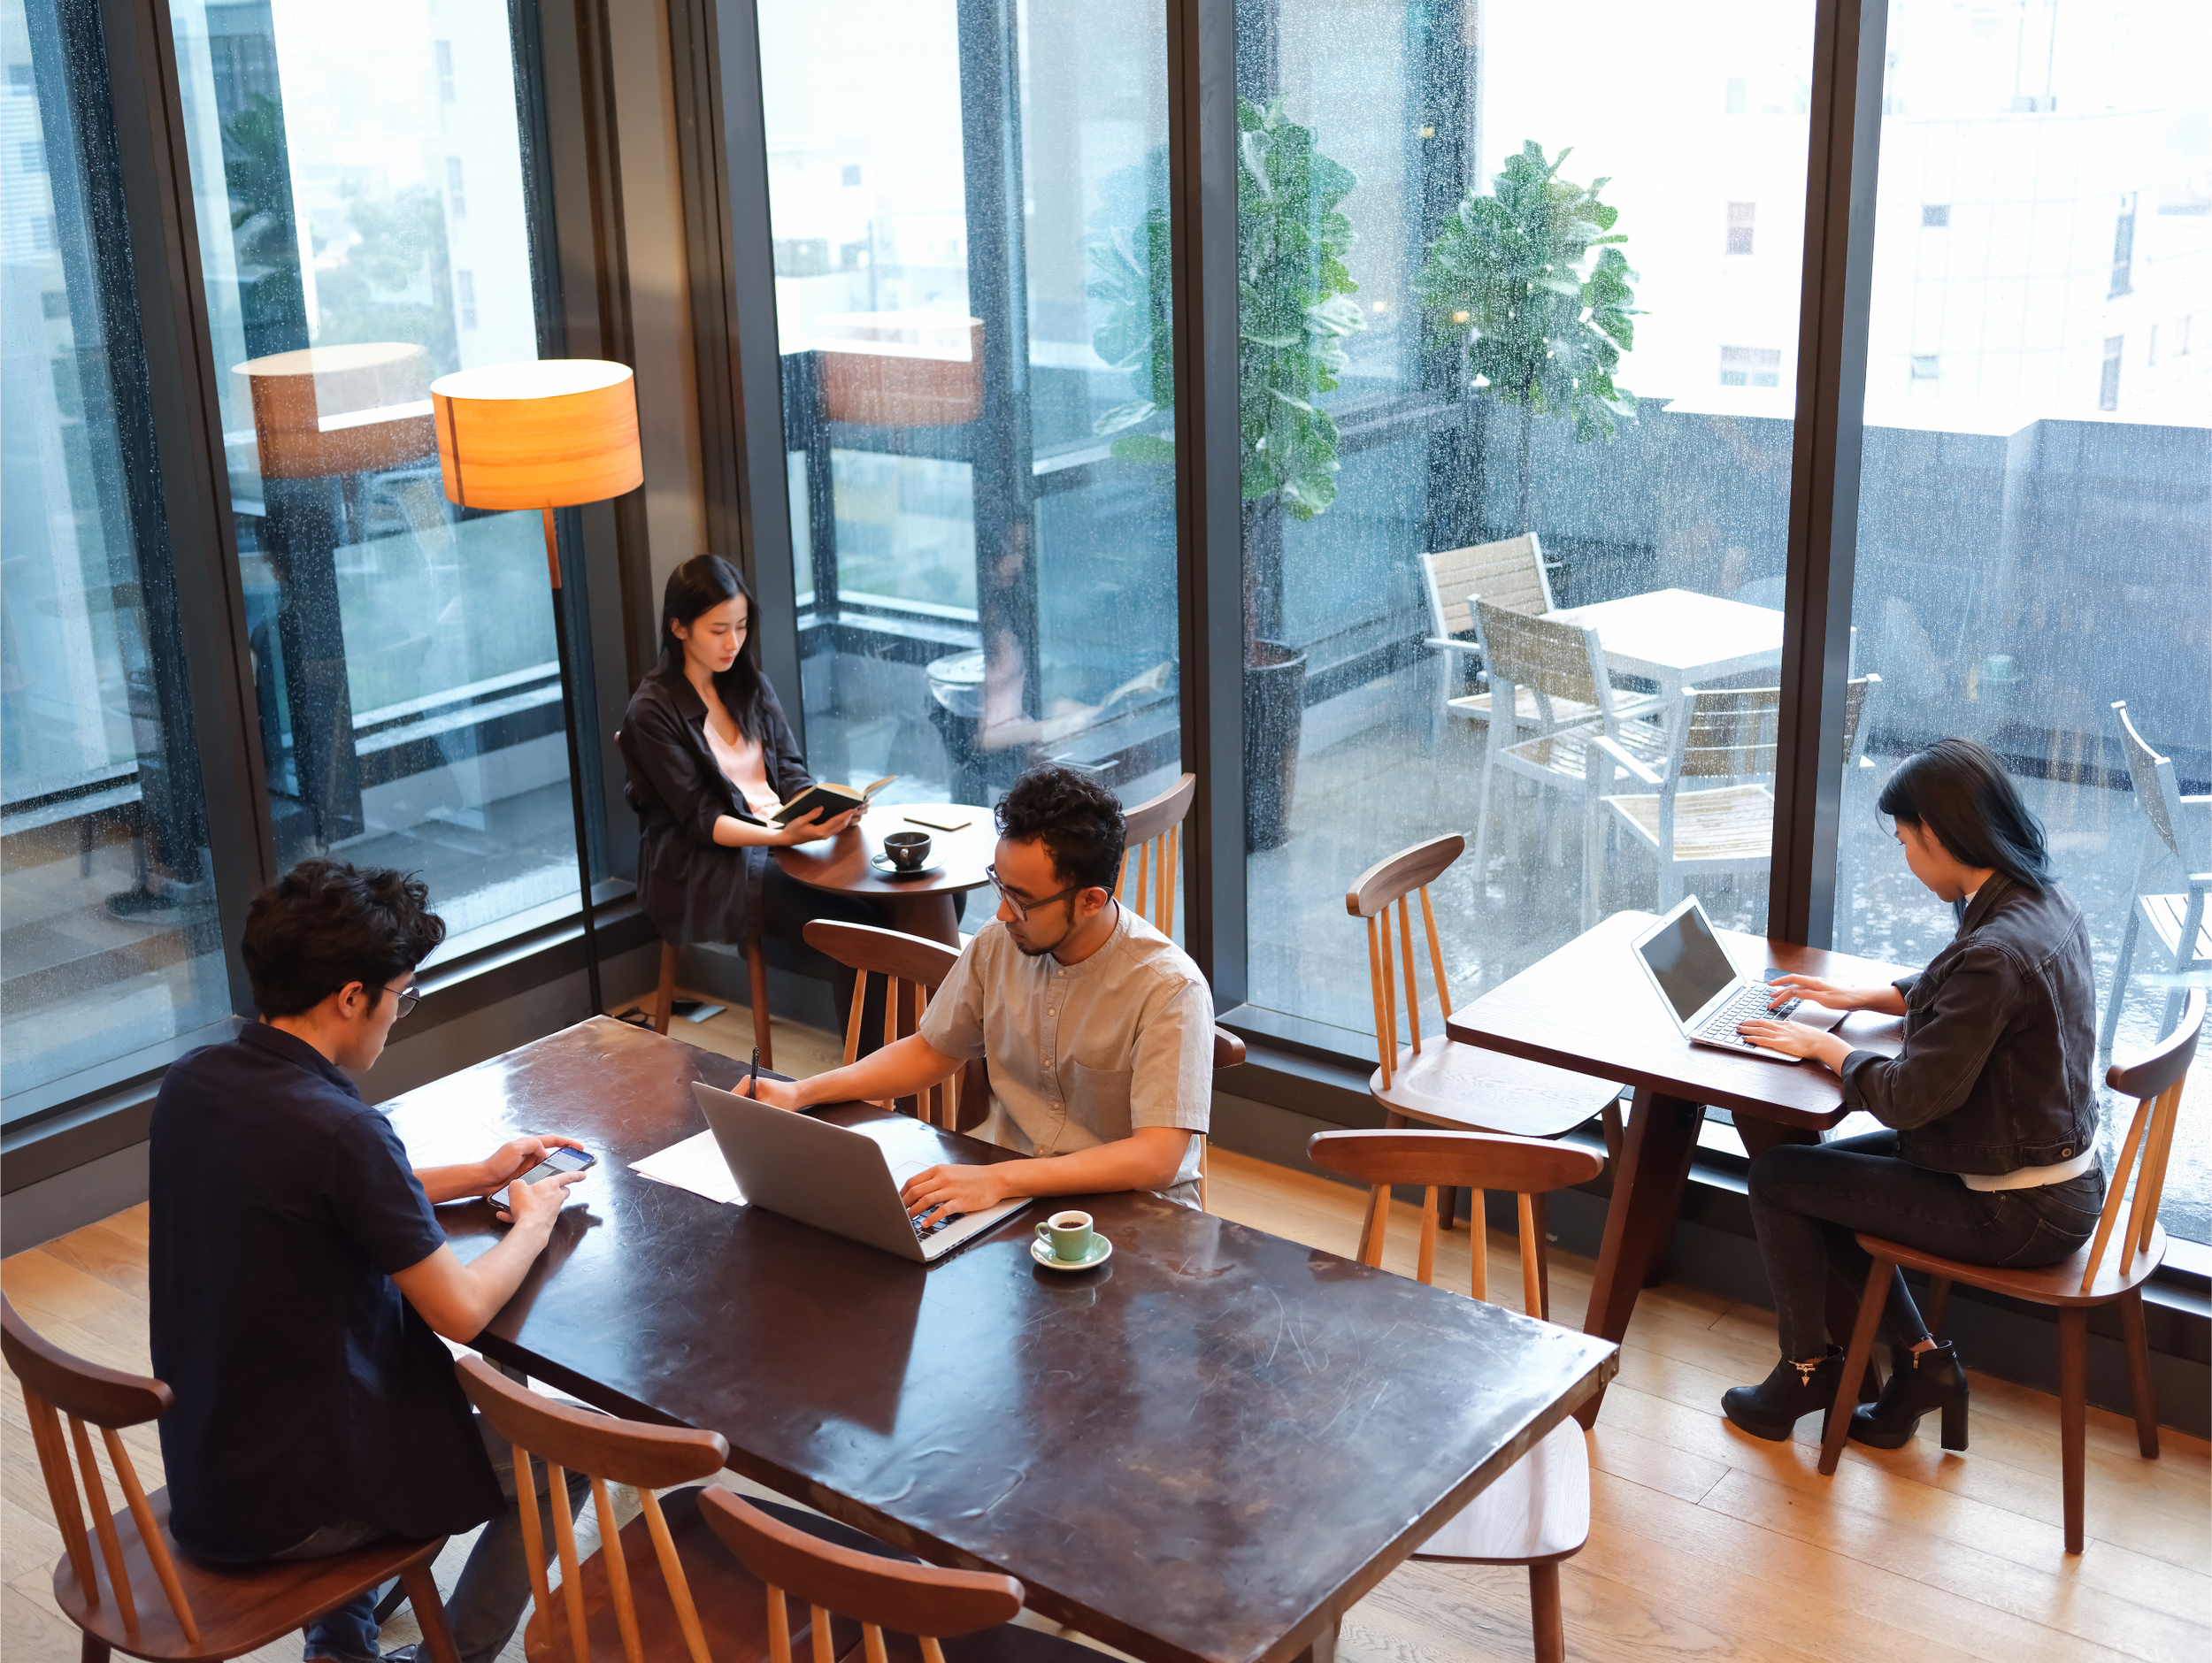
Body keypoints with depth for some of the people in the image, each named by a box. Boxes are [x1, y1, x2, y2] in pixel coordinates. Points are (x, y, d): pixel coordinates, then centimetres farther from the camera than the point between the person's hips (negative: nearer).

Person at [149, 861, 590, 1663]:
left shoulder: (192, 1081, -3)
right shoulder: (339, 1129, -27)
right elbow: (462, 1310, -18)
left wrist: (475, 1175, 14)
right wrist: (534, 1222, 0)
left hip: (199, 1474, 8)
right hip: (293, 1501, -8)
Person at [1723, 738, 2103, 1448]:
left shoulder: (1994, 952, -30)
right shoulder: (2049, 905, 0)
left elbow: (1911, 1097, -25)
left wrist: (1825, 1046, -10)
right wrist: (1863, 997, 16)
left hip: (2019, 1214, -9)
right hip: (2060, 1178, 9)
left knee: (1777, 1179, 2)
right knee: (1826, 1172, 20)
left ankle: (1808, 1368, 22)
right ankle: (1921, 1362, 20)